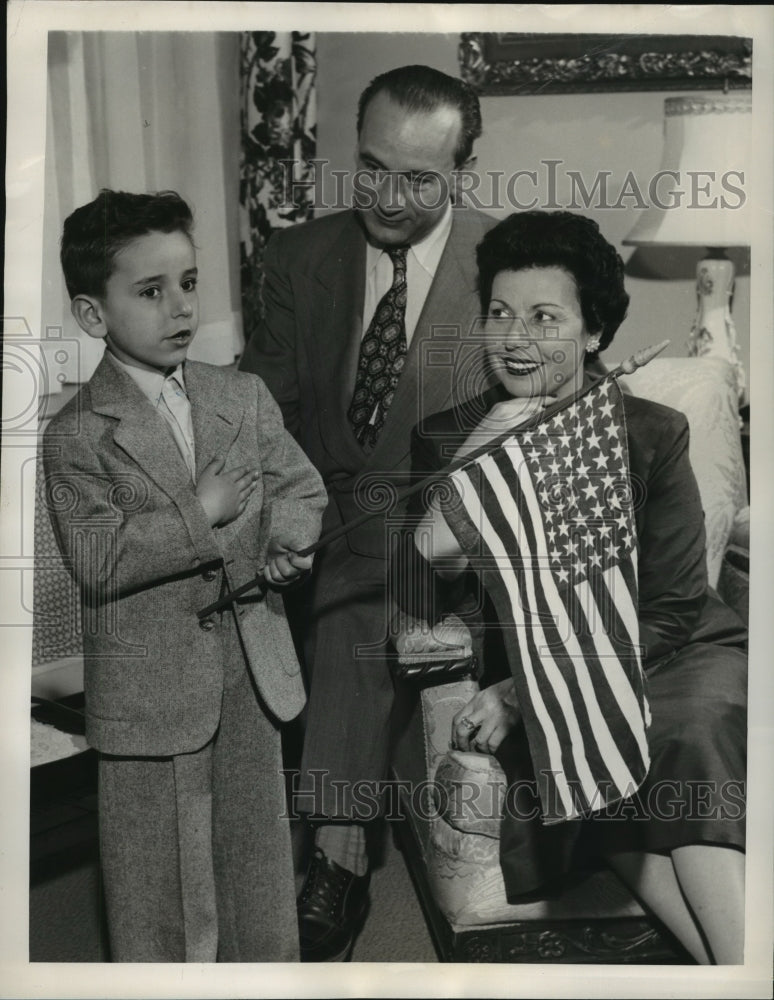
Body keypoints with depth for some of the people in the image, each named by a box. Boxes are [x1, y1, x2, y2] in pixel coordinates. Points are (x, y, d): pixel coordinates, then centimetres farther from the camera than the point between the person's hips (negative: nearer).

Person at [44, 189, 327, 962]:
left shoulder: (243, 397, 3)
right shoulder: (78, 436, -12)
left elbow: (301, 486, 6)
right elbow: (97, 561, -20)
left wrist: (285, 539, -14)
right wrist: (202, 514, -22)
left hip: (251, 669, 5)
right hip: (150, 689, -4)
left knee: (258, 845, 21)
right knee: (160, 877, 11)